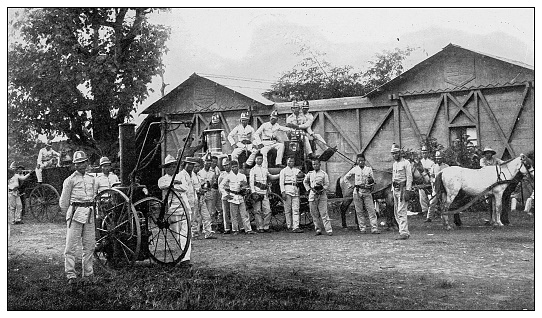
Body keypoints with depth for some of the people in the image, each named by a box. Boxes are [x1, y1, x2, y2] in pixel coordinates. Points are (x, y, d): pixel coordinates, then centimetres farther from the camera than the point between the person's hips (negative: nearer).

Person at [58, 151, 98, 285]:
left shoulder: (92, 179, 13)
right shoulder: (70, 180, -1)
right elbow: (63, 201, 3)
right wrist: (68, 213, 10)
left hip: (89, 213, 5)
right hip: (75, 213, -5)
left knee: (89, 245, 7)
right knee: (71, 245, -6)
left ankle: (88, 273, 17)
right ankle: (70, 275, -4)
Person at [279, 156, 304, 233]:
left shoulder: (296, 170, 20)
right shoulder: (283, 171, 6)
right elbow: (281, 183, -1)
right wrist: (283, 192, -10)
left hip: (295, 190, 4)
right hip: (287, 190, -4)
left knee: (296, 209, -6)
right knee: (288, 210, -1)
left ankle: (296, 227, -11)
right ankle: (289, 226, 7)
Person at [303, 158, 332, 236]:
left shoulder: (324, 174, 2)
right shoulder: (310, 174, 11)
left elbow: (327, 184, 1)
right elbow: (305, 182, 24)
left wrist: (322, 189, -13)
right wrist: (308, 189, 10)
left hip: (322, 195, -3)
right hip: (312, 195, 3)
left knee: (324, 213, -9)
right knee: (314, 214, 5)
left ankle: (329, 230, -9)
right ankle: (318, 229, 14)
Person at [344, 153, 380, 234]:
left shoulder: (369, 169, 5)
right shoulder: (355, 169, 6)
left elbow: (373, 181, 6)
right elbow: (346, 177, 18)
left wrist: (371, 183, -15)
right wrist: (350, 185, 7)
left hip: (367, 191, -1)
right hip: (357, 191, 1)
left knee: (371, 210, -7)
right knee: (359, 211, 3)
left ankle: (374, 228, -8)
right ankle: (362, 228, 10)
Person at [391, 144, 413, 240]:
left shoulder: (406, 163, -7)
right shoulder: (394, 164, 18)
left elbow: (409, 178, -12)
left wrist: (407, 191, -19)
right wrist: (392, 191, 17)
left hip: (403, 189, -9)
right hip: (395, 189, 9)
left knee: (401, 211, -15)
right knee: (396, 212, 8)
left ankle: (404, 233, -16)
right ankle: (406, 232, 14)